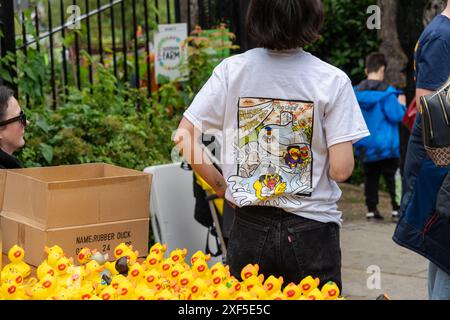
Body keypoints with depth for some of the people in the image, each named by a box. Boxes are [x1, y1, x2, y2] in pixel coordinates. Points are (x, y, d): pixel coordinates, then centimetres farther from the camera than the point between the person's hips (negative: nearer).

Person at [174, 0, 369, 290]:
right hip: (311, 231, -2)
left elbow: (184, 136, -4)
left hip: (249, 229, 2)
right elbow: (341, 169, -14)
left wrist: (222, 186, 7)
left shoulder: (231, 70, -5)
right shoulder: (333, 81, -11)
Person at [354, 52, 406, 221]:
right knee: (392, 175, 5)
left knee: (371, 177, 12)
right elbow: (396, 115, -16)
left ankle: (371, 209, 11)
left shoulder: (357, 91, 0)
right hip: (385, 144, -4)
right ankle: (397, 208, 2)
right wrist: (401, 104, 3)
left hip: (365, 145, 4)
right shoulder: (386, 92, -14)